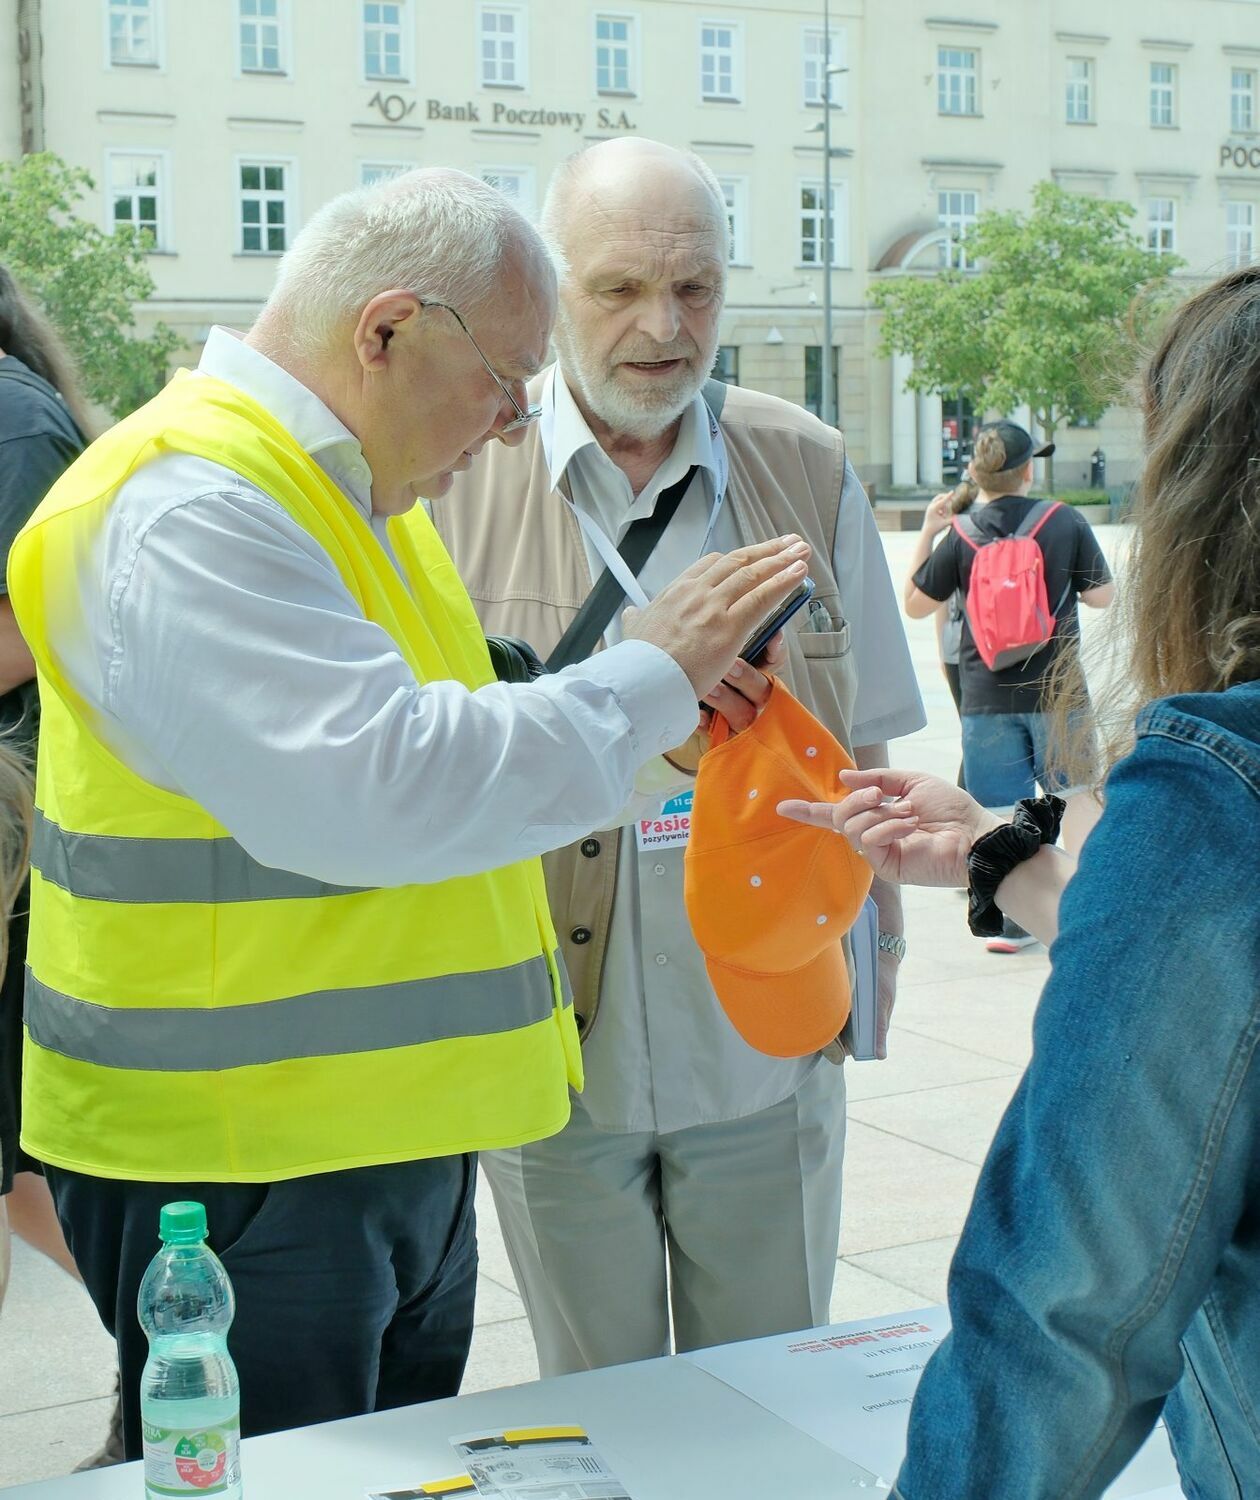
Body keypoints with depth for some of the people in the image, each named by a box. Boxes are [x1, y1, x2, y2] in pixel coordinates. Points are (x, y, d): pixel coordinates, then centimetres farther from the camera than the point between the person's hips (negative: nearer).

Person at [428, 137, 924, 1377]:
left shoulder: (809, 471, 3)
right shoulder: (457, 476, -6)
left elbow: (858, 752, 10)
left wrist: (865, 960, 9)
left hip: (766, 1044, 2)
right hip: (554, 1046, -1)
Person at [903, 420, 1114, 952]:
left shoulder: (961, 535, -4)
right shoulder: (1066, 523, -5)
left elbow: (914, 605, 4)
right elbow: (1101, 597, 1)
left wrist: (926, 532, 11)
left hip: (988, 697, 0)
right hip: (1056, 690, 0)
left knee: (1001, 814, 6)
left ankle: (1012, 922, 8)